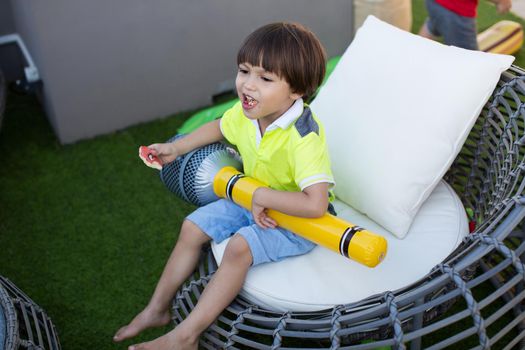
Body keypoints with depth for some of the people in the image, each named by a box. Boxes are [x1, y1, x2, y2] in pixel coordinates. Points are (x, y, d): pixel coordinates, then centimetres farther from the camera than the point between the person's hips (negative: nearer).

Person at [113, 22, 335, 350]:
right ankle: (158, 308, 19)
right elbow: (219, 127, 14)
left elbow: (315, 204, -42)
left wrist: (261, 196, -32)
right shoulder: (245, 113, -11)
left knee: (240, 246, -30)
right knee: (193, 227, 4)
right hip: (254, 200, 8)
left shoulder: (304, 138, -35)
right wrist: (177, 148, 13)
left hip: (294, 219, -8)